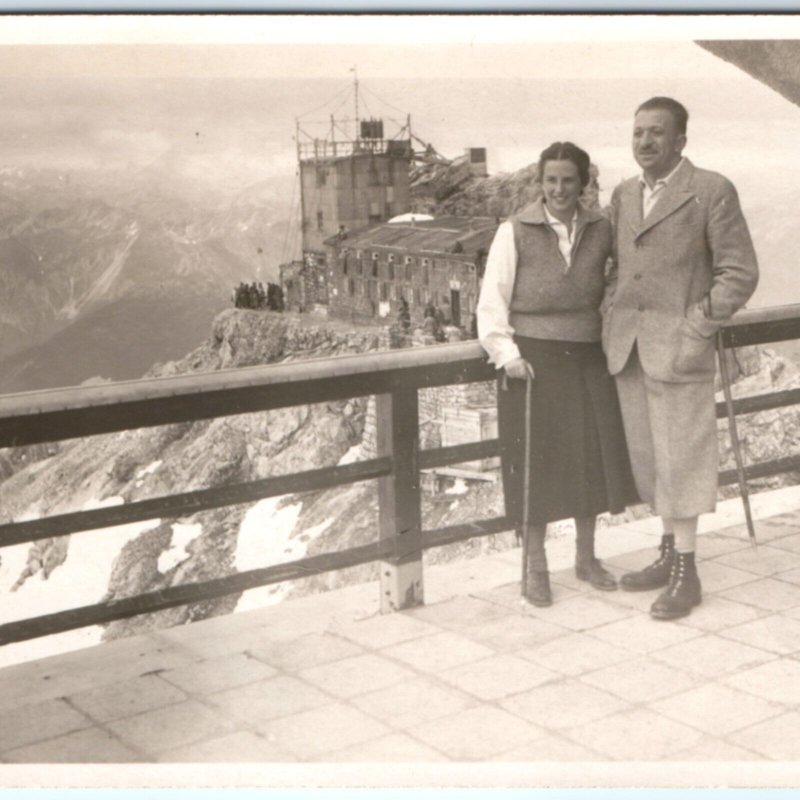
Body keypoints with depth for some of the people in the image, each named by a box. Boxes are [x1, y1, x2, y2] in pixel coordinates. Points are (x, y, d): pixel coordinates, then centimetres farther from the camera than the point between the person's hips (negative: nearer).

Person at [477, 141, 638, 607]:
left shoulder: (602, 231, 5)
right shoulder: (515, 232, -3)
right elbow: (492, 301, -4)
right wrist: (507, 354, -13)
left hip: (588, 359, 3)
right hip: (533, 361, -3)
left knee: (593, 456, 9)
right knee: (537, 462, 3)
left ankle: (587, 557, 28)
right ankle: (535, 567, 18)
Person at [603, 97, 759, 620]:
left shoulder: (712, 192, -5)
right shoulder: (624, 195, 13)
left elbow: (740, 274, -6)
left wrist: (695, 329, -12)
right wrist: (611, 319, 9)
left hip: (678, 347, -6)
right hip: (627, 348, 6)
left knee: (680, 456, -2)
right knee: (649, 458, 12)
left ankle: (686, 574, 7)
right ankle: (670, 553, 26)